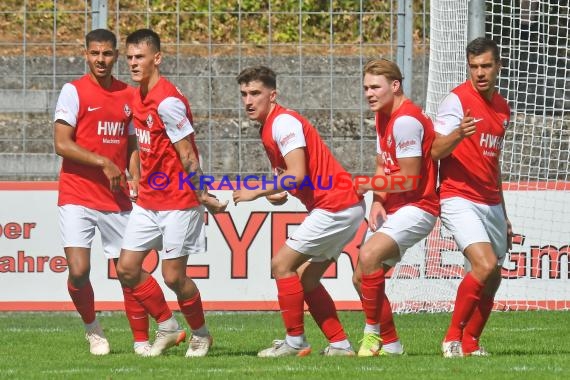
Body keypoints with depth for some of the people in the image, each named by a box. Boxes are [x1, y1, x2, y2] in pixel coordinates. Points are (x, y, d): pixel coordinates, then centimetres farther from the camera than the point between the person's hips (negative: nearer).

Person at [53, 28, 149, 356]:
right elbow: (61, 144, -10)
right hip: (77, 196, -4)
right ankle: (92, 326, 13)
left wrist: (136, 181, 1)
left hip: (117, 200, 4)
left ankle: (142, 341, 13)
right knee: (78, 271, -13)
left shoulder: (128, 95, 11)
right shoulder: (74, 91, -4)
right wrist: (103, 163, -17)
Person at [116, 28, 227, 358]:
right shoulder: (138, 97, 8)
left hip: (178, 201, -9)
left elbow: (187, 155, -18)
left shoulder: (167, 101, -19)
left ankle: (201, 334, 18)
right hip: (148, 199, 9)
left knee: (173, 276, -5)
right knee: (127, 268, 4)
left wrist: (203, 197, -15)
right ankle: (168, 327, 19)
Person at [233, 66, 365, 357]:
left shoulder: (283, 122, -14)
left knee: (282, 265, -6)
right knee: (306, 279, 13)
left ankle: (295, 342, -2)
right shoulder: (268, 128, 17)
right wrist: (278, 194, 2)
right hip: (347, 207, 10)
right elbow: (292, 174, 23)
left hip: (334, 207, -10)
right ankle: (340, 344, 12)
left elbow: (298, 175, -23)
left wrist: (257, 191, -15)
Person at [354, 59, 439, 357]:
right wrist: (377, 202, 0)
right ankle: (390, 344, 17)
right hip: (392, 209, 10)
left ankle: (373, 334, -20)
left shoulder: (406, 120, -18)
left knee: (369, 256, -30)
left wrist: (368, 185, -10)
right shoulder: (383, 118, 13)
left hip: (415, 207, -10)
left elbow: (409, 179, -20)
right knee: (362, 278, 7)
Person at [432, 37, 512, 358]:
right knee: (485, 265, -22)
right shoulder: (458, 100, -7)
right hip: (460, 201, -7)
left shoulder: (502, 108, 15)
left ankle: (470, 344, 16)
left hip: (491, 204, 7)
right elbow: (435, 151, -14)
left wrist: (503, 215, 25)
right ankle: (453, 338, -12)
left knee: (492, 280, 5)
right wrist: (457, 134, -35)